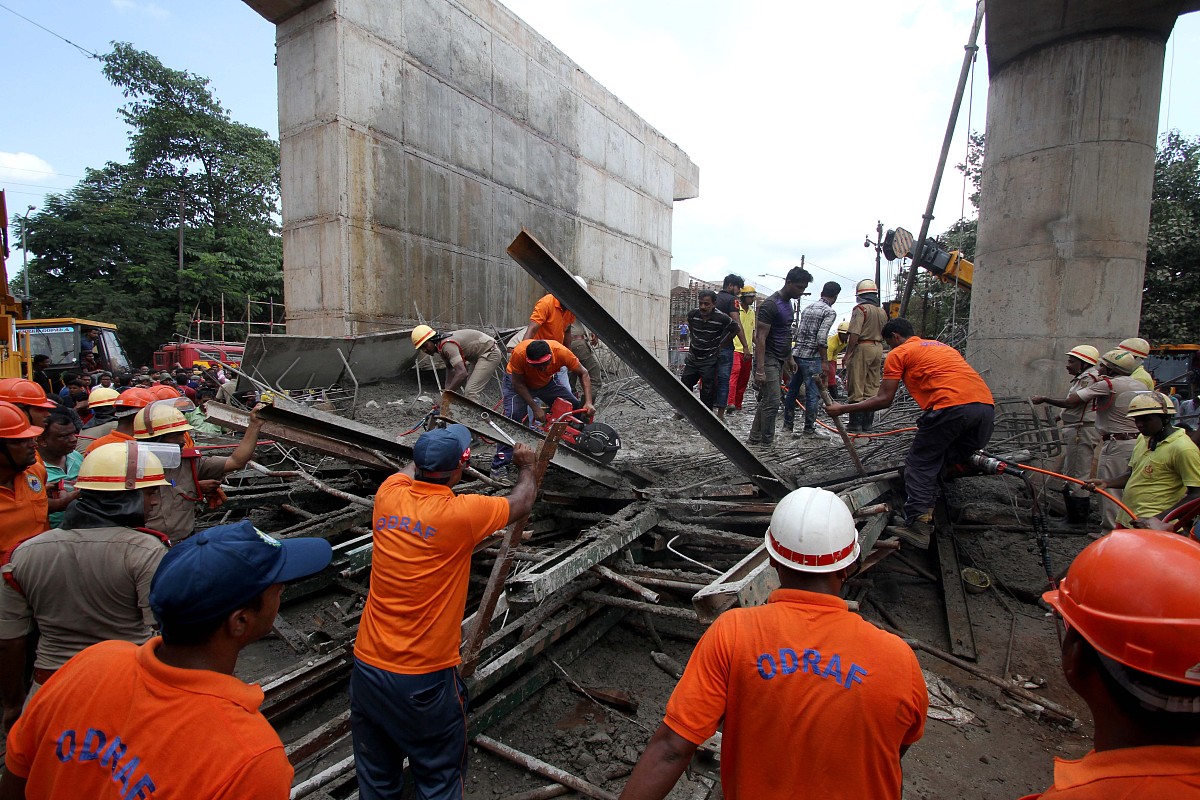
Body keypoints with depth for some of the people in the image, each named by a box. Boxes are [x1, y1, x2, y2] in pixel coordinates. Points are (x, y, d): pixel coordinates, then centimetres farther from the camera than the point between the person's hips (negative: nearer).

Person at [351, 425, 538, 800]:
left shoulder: (389, 495, -8)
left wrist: (436, 445, 35)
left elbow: (410, 469, 18)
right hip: (425, 678, -5)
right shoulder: (462, 513, -21)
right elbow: (521, 502, -1)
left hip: (367, 666, 5)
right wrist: (526, 466, 18)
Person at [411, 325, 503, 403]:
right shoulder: (441, 348, 4)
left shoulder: (448, 345, -27)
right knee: (468, 391, 13)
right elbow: (450, 375, 7)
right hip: (479, 357, 11)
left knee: (471, 392, -19)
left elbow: (462, 373, -37)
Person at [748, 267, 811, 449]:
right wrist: (760, 370, -25)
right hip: (768, 359, -9)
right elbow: (760, 337, -21)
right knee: (772, 403, -7)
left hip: (779, 360, 10)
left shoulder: (788, 303, 12)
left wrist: (789, 357, 22)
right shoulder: (771, 305, -18)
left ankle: (754, 439, 19)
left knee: (766, 401, 12)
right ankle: (767, 443, 4)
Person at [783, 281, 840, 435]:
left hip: (796, 353, 7)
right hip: (811, 357, -7)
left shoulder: (807, 307, 15)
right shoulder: (830, 312, -7)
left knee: (792, 390, 14)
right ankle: (809, 428, 9)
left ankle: (787, 424, 22)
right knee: (813, 394, 2)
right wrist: (824, 361, -12)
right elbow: (821, 338, -17)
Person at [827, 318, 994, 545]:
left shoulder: (898, 354, 11)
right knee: (956, 464, 22)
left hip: (951, 406, -7)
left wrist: (842, 409, 13)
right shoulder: (942, 345, 33)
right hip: (987, 406, 7)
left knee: (920, 464, 5)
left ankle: (917, 525, -2)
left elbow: (884, 400, 5)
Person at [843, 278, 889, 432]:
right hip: (878, 349, 8)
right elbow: (883, 335, 17)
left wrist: (848, 354, -14)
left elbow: (854, 334, -18)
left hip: (862, 348, -7)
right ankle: (867, 424, 15)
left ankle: (855, 424, -4)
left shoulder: (861, 309, -10)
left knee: (856, 389, -4)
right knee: (872, 388, 11)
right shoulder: (882, 312, 14)